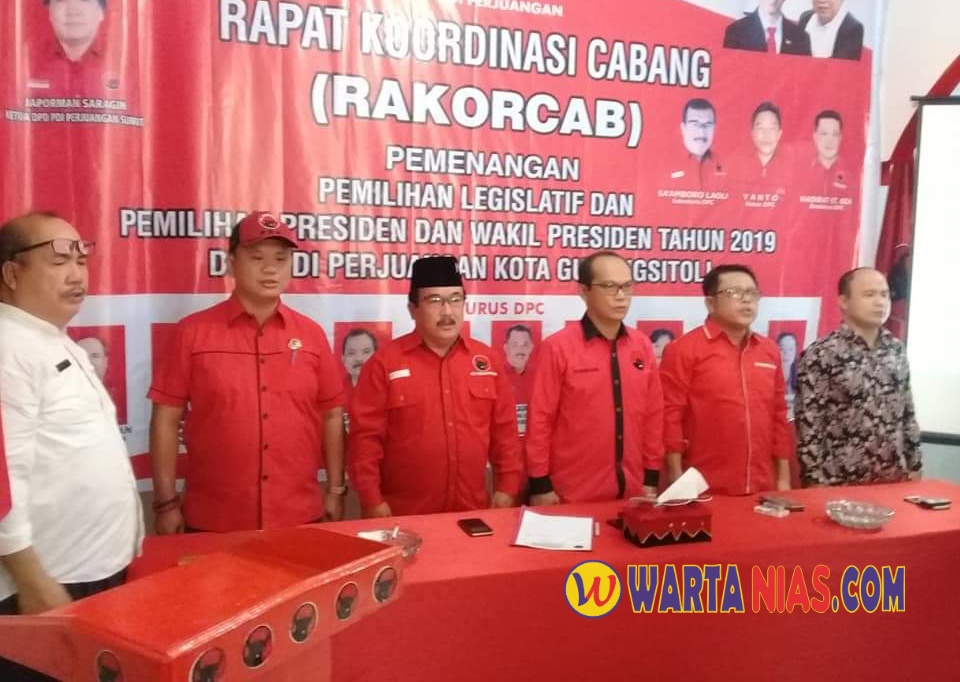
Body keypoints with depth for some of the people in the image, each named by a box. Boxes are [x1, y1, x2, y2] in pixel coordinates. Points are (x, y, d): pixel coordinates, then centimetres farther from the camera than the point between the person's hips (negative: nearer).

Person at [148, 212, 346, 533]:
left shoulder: (311, 333, 3)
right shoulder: (192, 331, -4)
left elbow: (331, 415, 7)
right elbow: (166, 419, -2)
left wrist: (336, 491, 6)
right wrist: (166, 503, -4)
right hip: (213, 521, -2)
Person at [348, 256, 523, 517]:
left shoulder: (485, 359, 4)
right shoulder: (385, 362, -6)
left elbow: (504, 429, 7)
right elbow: (366, 435, -7)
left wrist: (507, 487, 3)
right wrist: (372, 501, -10)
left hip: (473, 510, 3)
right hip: (404, 514, -3)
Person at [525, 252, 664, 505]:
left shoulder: (642, 347, 4)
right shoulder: (557, 347, -10)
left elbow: (653, 414, 9)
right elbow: (540, 419, -8)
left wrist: (651, 479, 8)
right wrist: (540, 485, -8)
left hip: (632, 491, 4)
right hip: (574, 495, -4)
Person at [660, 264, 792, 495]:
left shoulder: (769, 351, 11)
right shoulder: (684, 349, -7)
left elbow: (778, 416, 14)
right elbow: (670, 416, -10)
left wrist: (783, 477, 12)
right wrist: (678, 481, -12)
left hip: (761, 488, 5)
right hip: (706, 490, -5)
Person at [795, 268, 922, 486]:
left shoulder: (896, 349, 7)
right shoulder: (821, 355, -13)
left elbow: (907, 414, 13)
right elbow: (809, 426, -14)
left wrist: (914, 466, 12)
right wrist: (817, 482, -14)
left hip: (894, 477, 6)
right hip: (843, 482, -5)